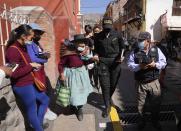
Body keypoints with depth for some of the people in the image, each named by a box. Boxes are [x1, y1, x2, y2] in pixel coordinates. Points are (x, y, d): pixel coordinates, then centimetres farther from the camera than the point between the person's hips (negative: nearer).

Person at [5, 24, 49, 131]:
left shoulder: (23, 47, 7)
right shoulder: (13, 50, -21)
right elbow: (14, 73, -24)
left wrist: (34, 66, 5)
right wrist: (31, 65, -18)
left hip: (30, 83, 10)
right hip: (22, 86, -10)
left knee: (45, 100, 20)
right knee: (32, 110, 7)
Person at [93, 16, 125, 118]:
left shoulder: (117, 35, 1)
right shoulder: (98, 36, 4)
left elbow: (122, 46, 10)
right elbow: (96, 48, 15)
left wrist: (121, 55, -6)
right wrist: (96, 55, -4)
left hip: (115, 60, 0)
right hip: (103, 61, 0)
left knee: (113, 83, 9)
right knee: (105, 84, -3)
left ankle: (109, 97, 40)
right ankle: (107, 106, 10)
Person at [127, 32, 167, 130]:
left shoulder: (156, 50, -1)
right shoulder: (135, 52, -3)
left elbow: (164, 62, 2)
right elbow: (130, 65, -5)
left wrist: (155, 65, -18)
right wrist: (139, 66, -23)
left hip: (154, 82, 1)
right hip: (140, 83, 0)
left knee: (156, 103, 12)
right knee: (140, 104, 13)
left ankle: (155, 121, 37)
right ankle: (141, 121, 36)